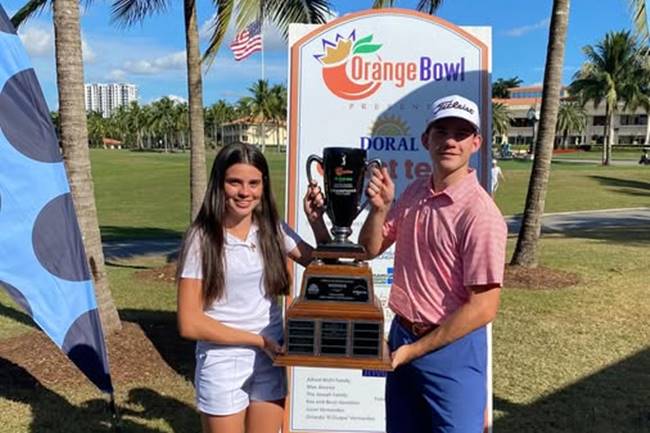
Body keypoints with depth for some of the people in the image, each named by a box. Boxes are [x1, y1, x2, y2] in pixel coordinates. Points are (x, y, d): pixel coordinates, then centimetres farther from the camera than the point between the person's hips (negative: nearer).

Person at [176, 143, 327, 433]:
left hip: (270, 359, 4)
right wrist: (258, 340, -14)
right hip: (223, 364, -4)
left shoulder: (271, 229, -1)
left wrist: (316, 221, -7)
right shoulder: (202, 238, -13)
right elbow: (190, 323, -14)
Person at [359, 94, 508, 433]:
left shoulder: (479, 213, -20)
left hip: (452, 348, -6)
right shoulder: (414, 194, 1)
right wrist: (379, 208, -11)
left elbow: (483, 308, -21)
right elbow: (370, 249, 9)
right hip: (401, 336, 7)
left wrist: (414, 349, -14)